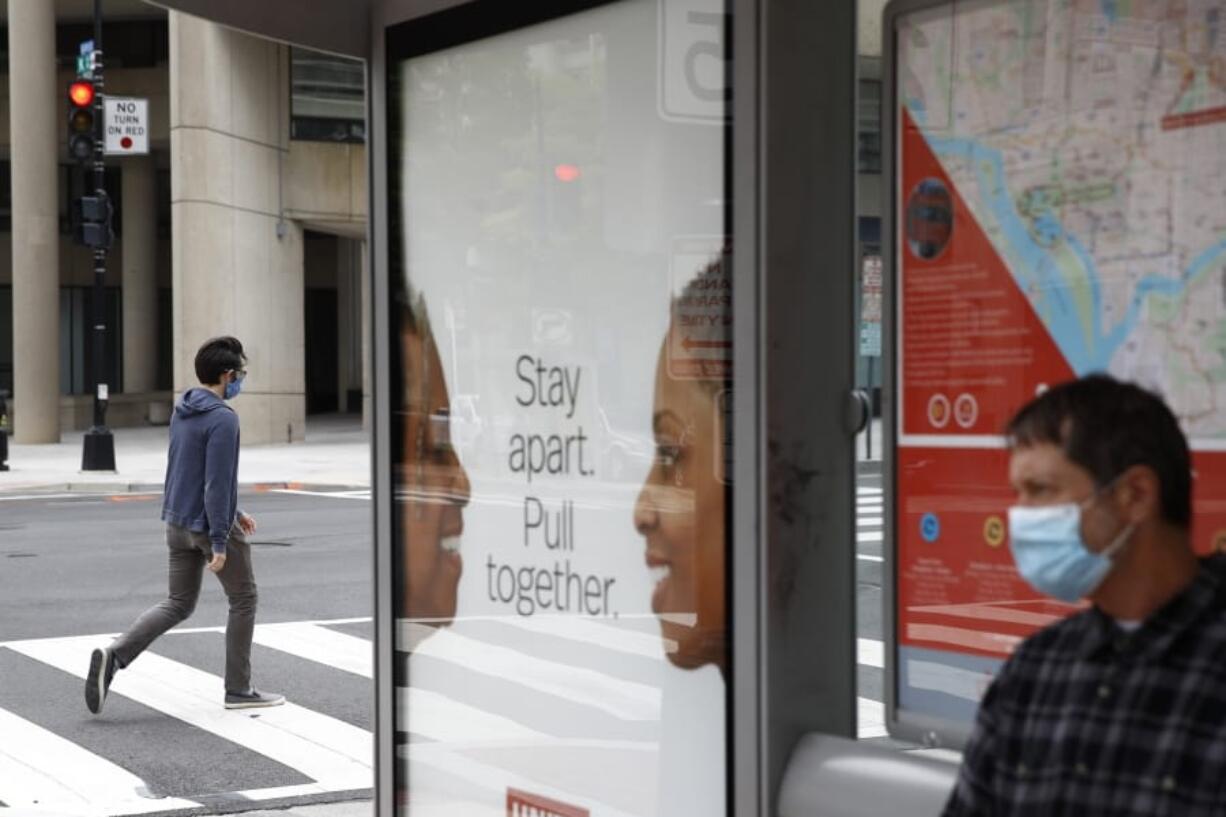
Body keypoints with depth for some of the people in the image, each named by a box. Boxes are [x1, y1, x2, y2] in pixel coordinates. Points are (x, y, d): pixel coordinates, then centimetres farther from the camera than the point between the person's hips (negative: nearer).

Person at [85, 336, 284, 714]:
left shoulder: (181, 412, 9)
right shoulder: (223, 419, -19)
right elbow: (217, 482, -23)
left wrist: (234, 512, 24)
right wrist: (219, 543, -22)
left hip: (178, 523, 8)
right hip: (211, 526, -8)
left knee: (178, 604, 14)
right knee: (243, 600, 9)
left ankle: (114, 654, -4)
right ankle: (238, 689, 15)